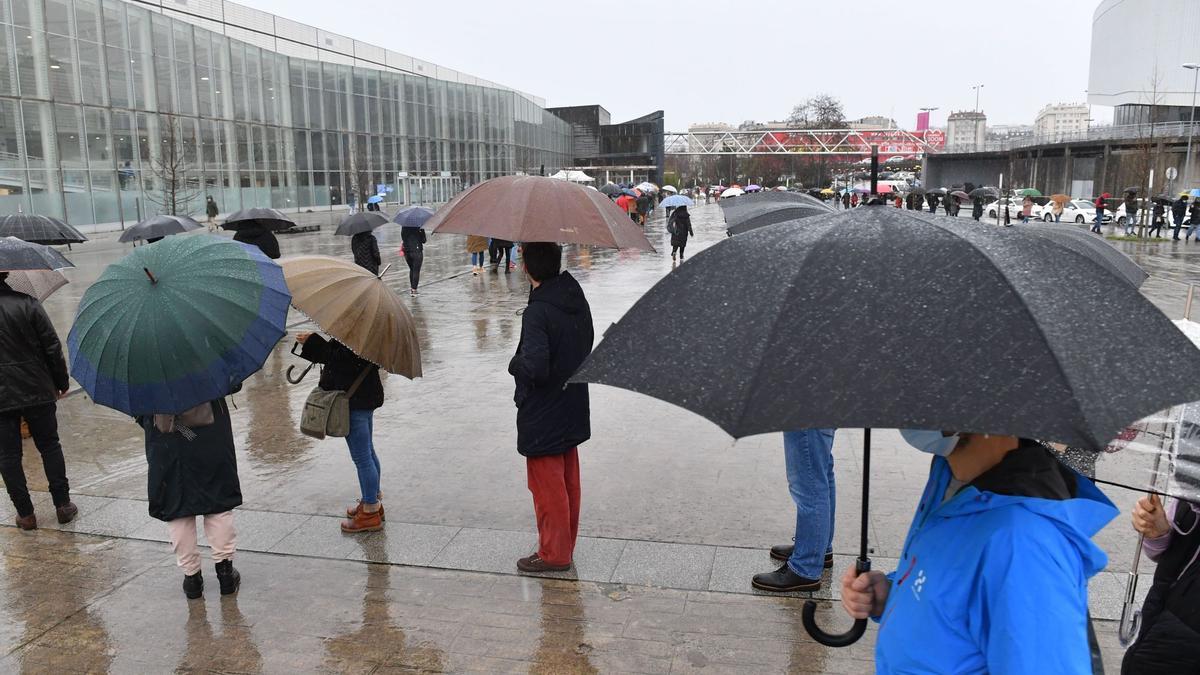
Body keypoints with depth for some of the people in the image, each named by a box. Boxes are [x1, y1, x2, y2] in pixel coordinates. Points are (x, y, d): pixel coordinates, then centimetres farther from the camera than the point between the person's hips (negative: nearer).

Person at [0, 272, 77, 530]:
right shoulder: (27, 304, -8)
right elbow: (52, 347, -7)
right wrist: (62, 382, 4)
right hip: (37, 392, 0)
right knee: (50, 447, 13)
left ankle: (25, 514, 14)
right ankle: (63, 505, 17)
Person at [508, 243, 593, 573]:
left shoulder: (537, 313, -26)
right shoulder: (576, 298, -1)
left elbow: (534, 368, -30)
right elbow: (588, 342, 9)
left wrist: (514, 364, -10)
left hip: (543, 417, -8)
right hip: (573, 408, 8)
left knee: (547, 484, 7)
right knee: (569, 481, 19)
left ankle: (554, 553, 20)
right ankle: (565, 545, 35)